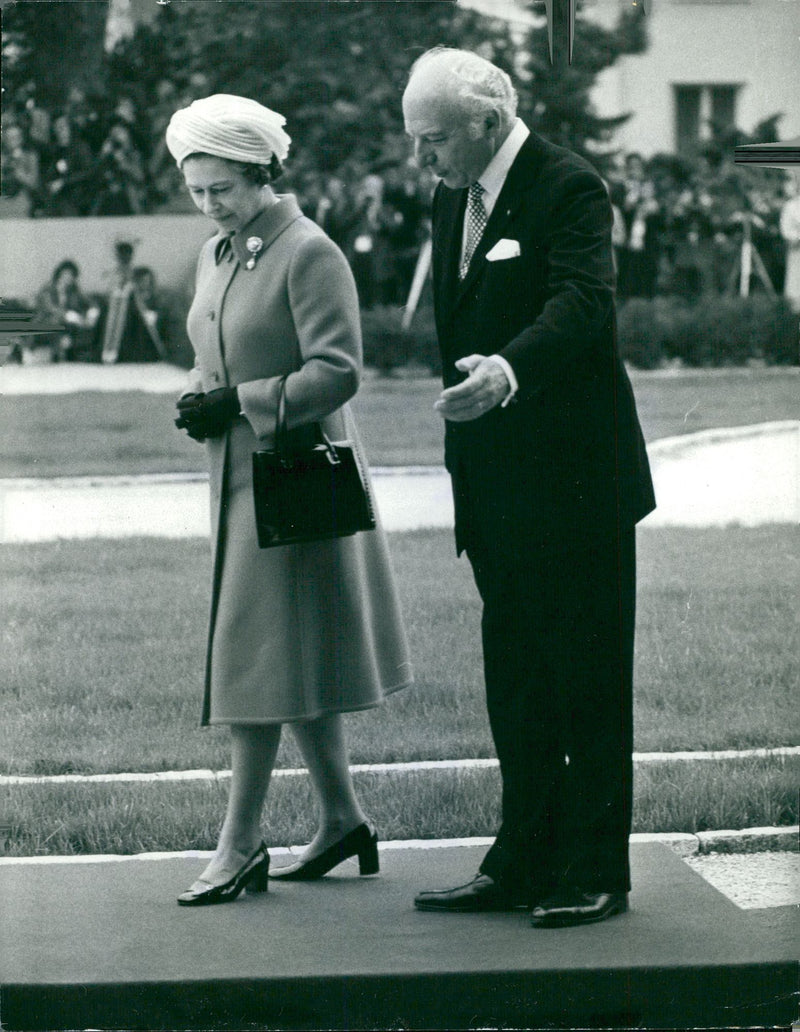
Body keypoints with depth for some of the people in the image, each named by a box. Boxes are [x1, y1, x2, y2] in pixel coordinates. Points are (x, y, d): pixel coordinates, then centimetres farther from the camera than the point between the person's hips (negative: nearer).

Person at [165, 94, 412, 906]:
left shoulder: (309, 254, -13)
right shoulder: (216, 255, 13)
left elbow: (337, 372, -18)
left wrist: (240, 402, -21)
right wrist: (199, 397, 0)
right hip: (239, 473, 9)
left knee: (263, 650, -8)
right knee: (291, 656, 13)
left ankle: (240, 843, -4)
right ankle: (341, 818, 23)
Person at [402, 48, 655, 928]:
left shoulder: (568, 189, -13)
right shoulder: (452, 200, 13)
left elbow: (582, 303, -29)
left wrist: (507, 371, -46)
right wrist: (462, 419, 16)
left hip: (574, 483, -8)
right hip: (496, 487, 8)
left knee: (589, 681, -1)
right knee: (514, 682, 12)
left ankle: (596, 872, 5)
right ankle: (524, 863, 19)